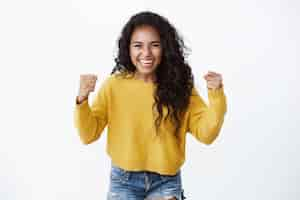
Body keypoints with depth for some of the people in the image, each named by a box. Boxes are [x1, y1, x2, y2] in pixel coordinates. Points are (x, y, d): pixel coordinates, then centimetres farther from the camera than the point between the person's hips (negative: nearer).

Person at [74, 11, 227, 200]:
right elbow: (89, 134, -5)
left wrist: (217, 95, -19)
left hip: (166, 182, 0)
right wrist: (82, 99, -20)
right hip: (123, 181, 0)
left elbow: (206, 133, -6)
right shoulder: (113, 85, -6)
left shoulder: (180, 86, -5)